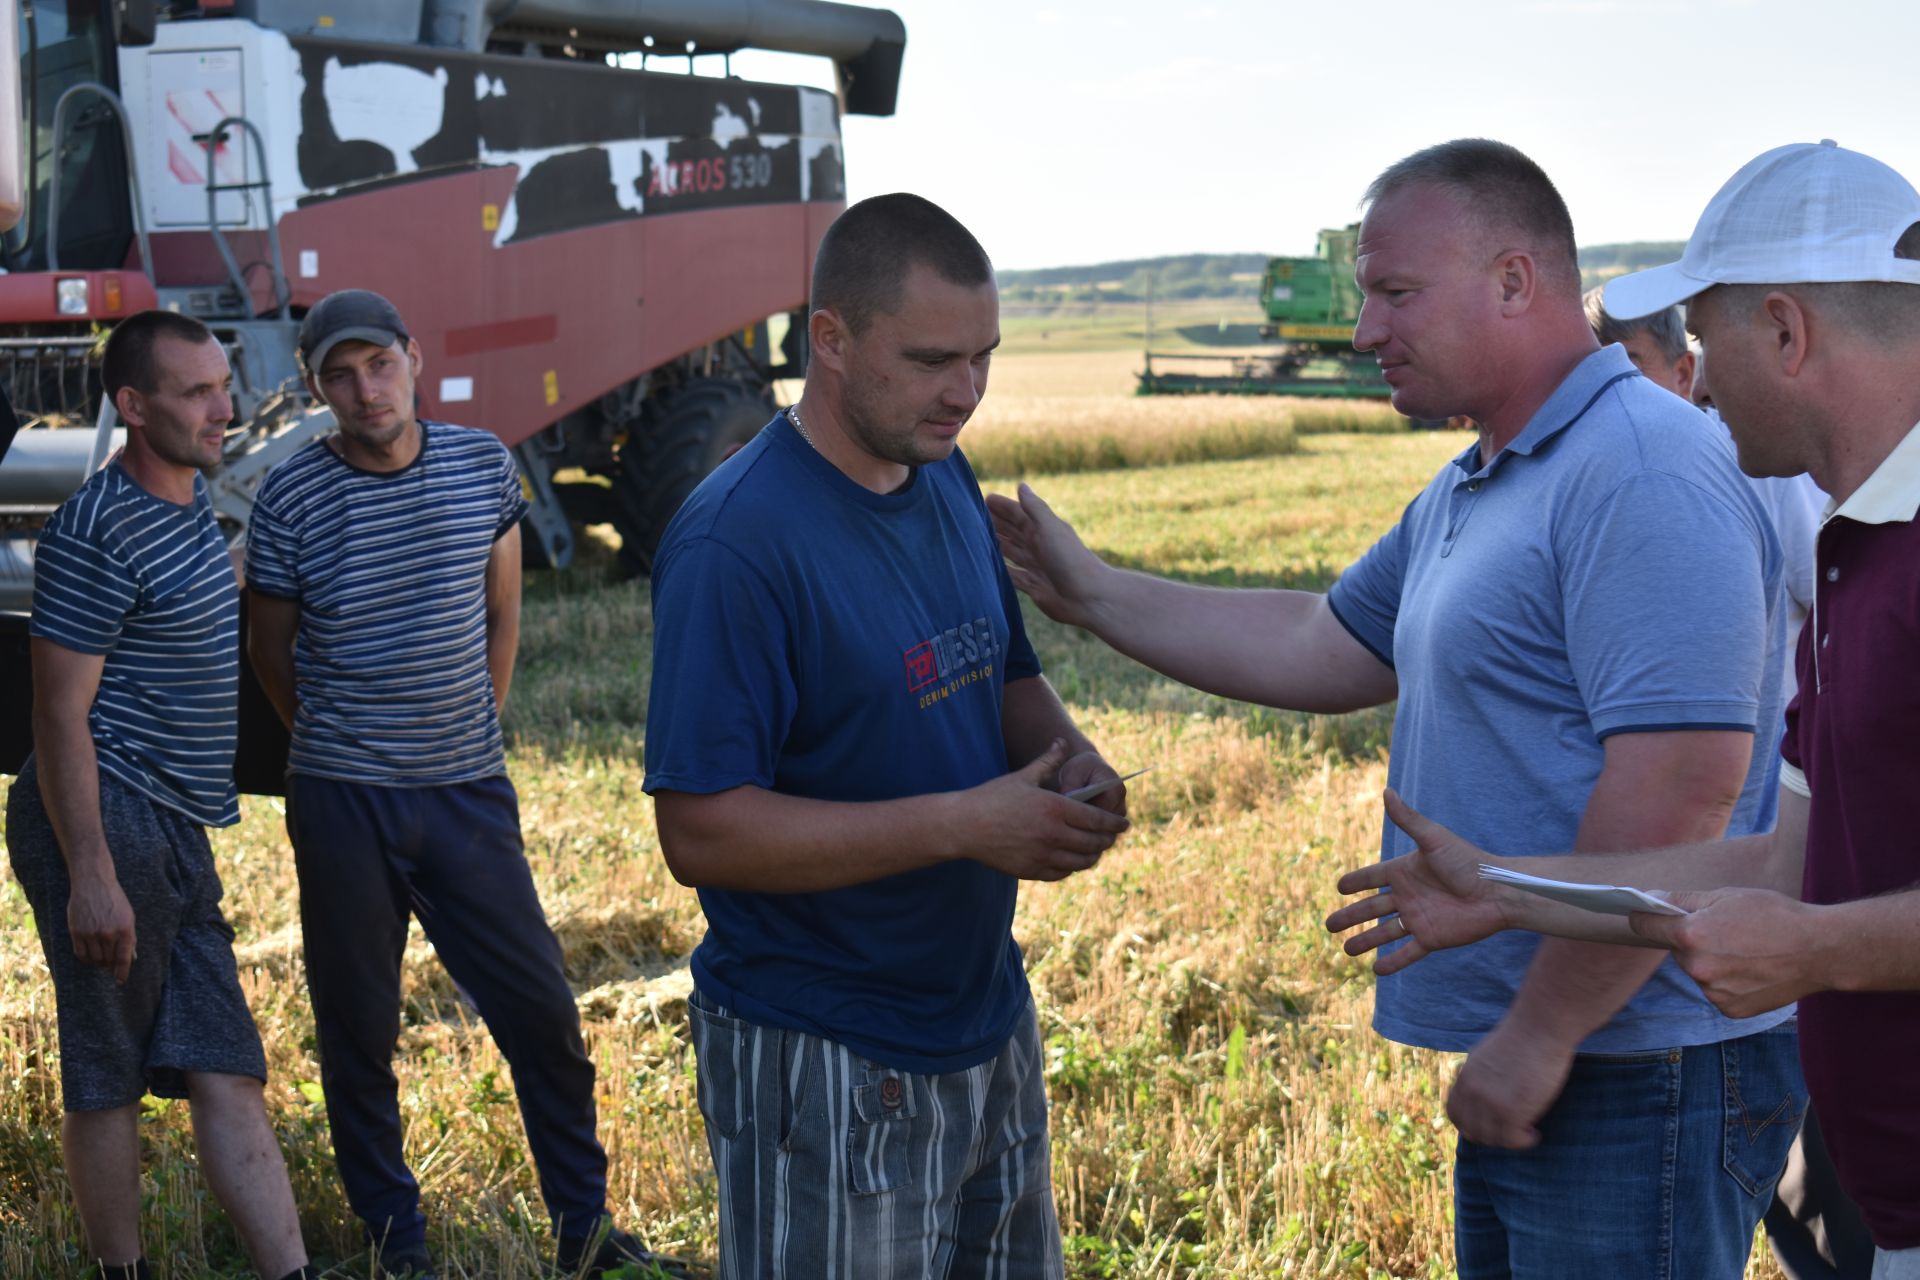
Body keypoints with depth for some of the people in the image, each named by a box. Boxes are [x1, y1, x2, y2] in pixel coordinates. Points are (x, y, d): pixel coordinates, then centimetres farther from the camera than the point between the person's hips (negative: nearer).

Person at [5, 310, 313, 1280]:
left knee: (227, 1073, 5)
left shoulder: (192, 500, 15)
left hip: (175, 835, 9)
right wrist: (91, 878, -19)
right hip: (107, 823, -9)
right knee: (108, 1077, 1)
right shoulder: (98, 534, -14)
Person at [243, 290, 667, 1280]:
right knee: (357, 1030, 7)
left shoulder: (481, 464, 1)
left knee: (542, 1011, 4)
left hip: (468, 791, 2)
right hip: (341, 802, -2)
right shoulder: (289, 500, -6)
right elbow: (271, 653, 7)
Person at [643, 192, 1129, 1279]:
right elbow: (702, 832, -24)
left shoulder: (948, 480, 4)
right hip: (827, 1072, -8)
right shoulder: (736, 543, -21)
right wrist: (963, 824, -27)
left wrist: (1074, 763, -7)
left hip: (991, 1019, 8)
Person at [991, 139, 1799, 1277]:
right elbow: (1324, 649, 22)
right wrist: (1093, 595, 22)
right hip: (1533, 1060, 10)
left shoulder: (1644, 470, -19)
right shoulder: (1468, 493, 15)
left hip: (1637, 1074, -10)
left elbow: (1684, 779, -26)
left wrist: (1540, 1034, -22)